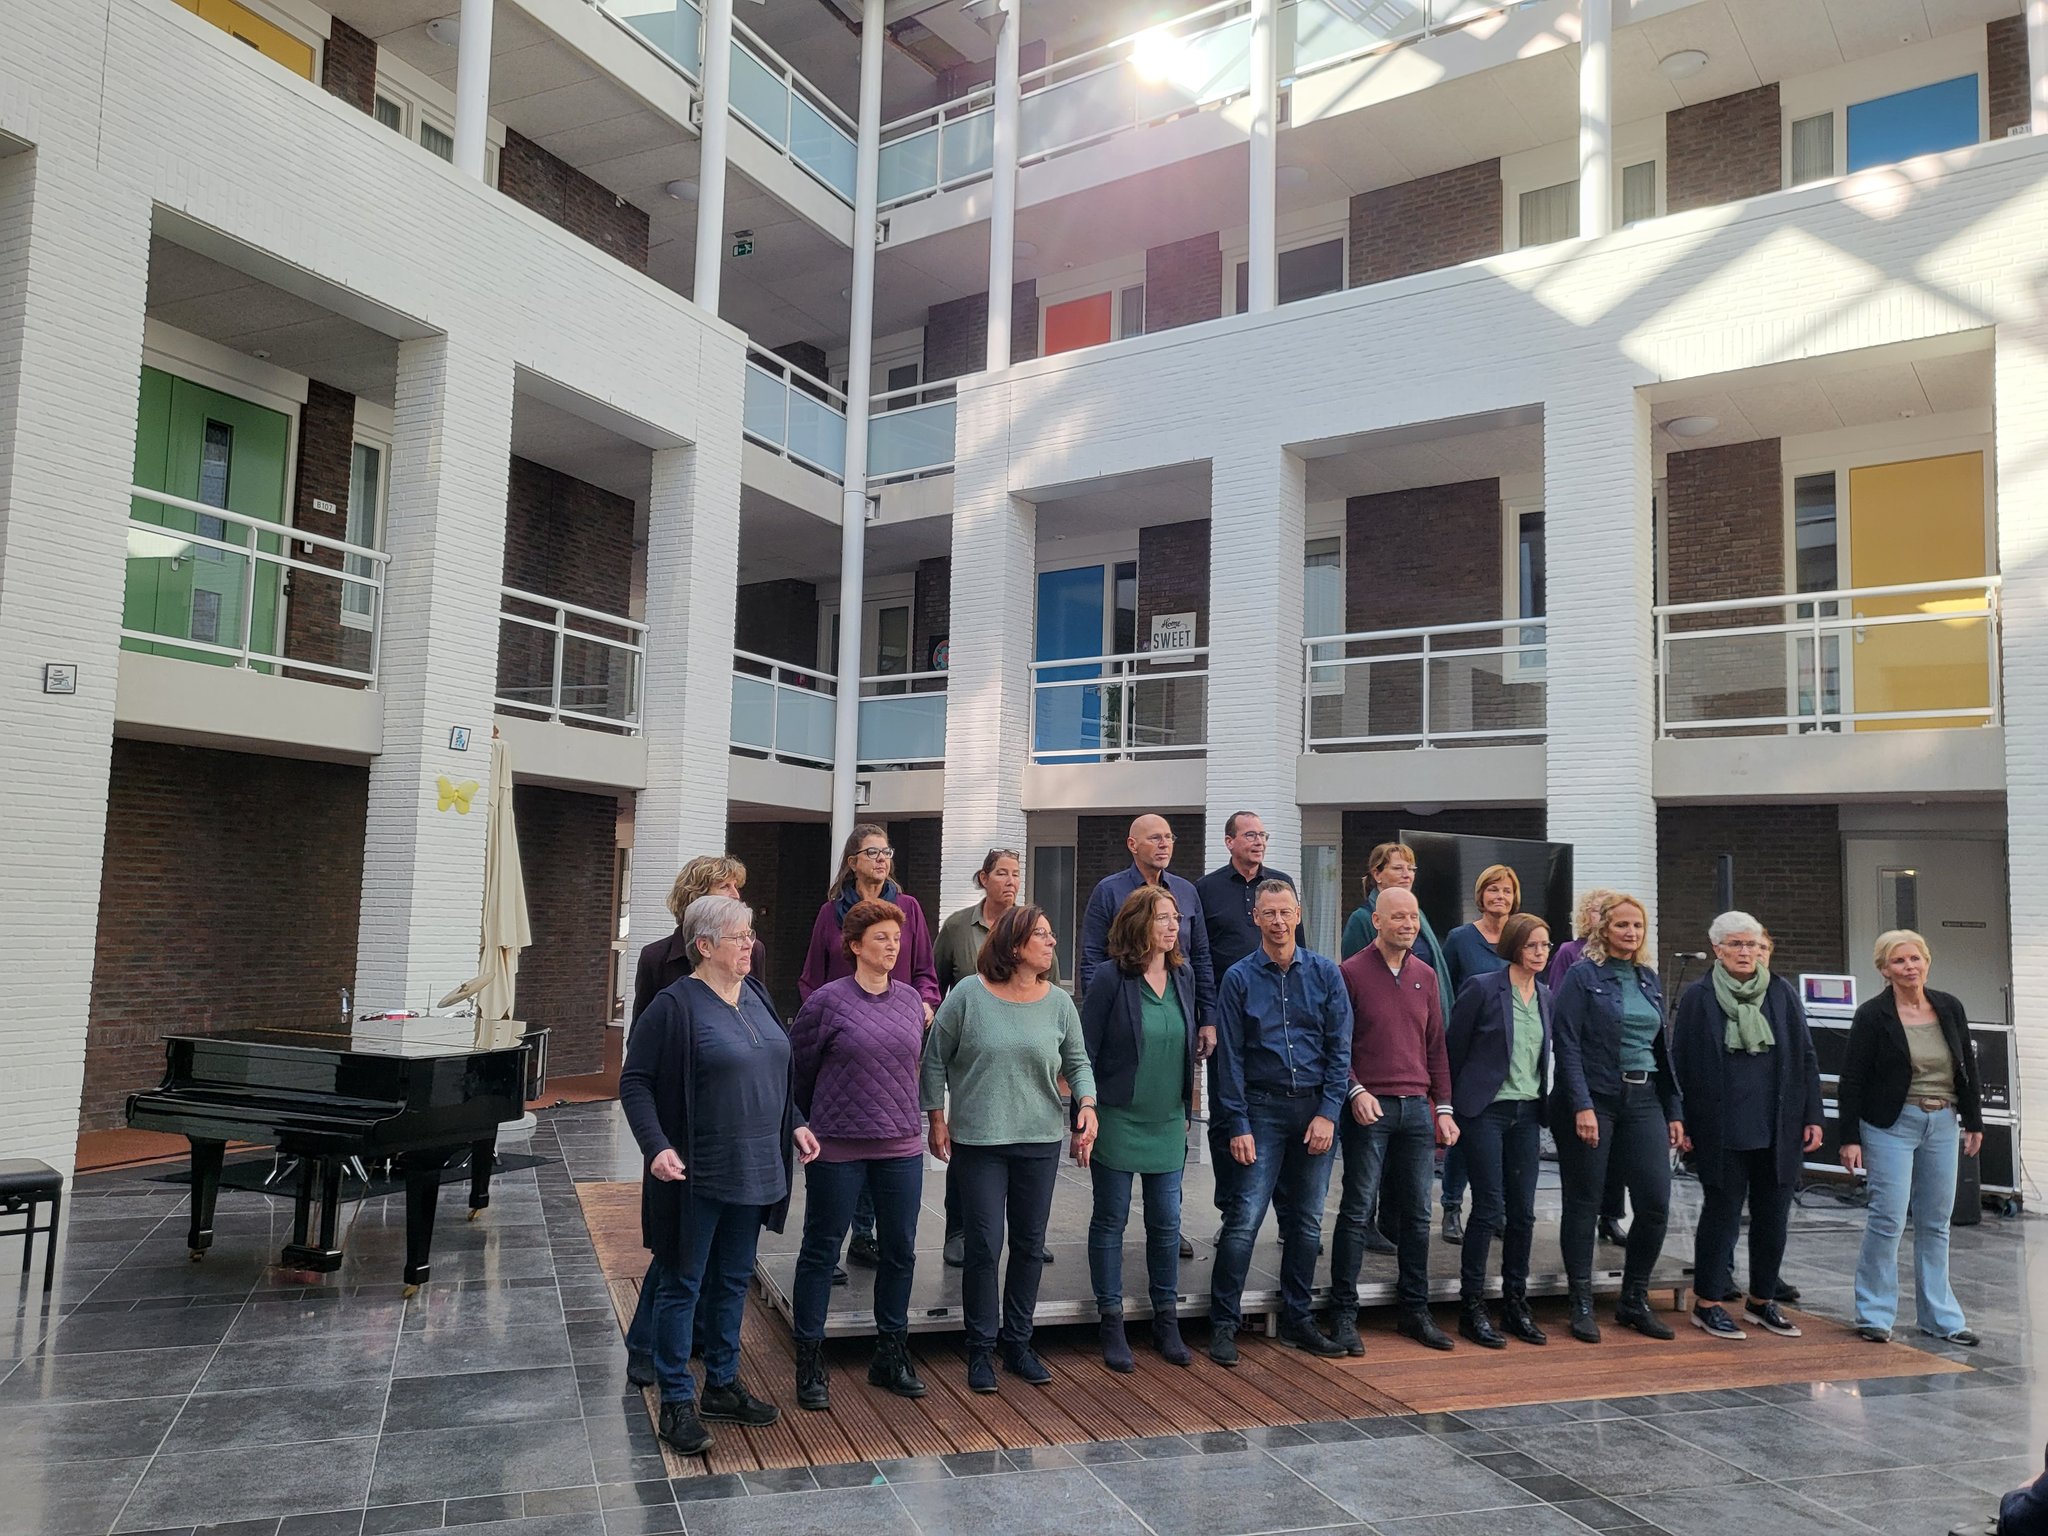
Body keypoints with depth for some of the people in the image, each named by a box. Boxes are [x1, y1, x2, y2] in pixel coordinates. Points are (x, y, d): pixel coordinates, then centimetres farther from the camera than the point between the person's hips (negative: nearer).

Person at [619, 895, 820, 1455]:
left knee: (733, 1280, 17)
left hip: (753, 1171, 7)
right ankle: (676, 1402, 16)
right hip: (697, 1176, -7)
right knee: (683, 1284, 5)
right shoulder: (676, 1005, -14)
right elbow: (634, 1081, -13)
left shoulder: (755, 995, 8)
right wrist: (657, 1146, -23)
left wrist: (794, 1124, 11)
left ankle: (722, 1386, 31)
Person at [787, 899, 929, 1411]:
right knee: (821, 1252, 6)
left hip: (901, 1147, 5)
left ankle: (891, 1357, 28)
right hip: (837, 1149, -5)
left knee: (900, 1251, 12)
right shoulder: (827, 1001, -10)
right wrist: (810, 1125, 7)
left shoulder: (910, 1000, 6)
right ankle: (810, 1364, 19)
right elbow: (796, 1070, -2)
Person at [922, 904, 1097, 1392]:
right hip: (978, 1141, -3)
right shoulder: (969, 994, -7)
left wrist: (1087, 1104, -7)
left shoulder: (1058, 1002, 2)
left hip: (1040, 1140, 3)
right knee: (984, 1245, 0)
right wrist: (937, 1119, -1)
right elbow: (934, 1059, 0)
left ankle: (1017, 1343, 27)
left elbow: (1078, 1062, 10)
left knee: (1030, 1245, 11)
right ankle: (981, 1349, 17)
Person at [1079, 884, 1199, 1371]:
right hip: (1118, 1119, -4)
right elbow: (1085, 1051, -9)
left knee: (1167, 1222, 9)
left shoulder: (1182, 979, 5)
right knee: (1111, 1221, 6)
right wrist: (1086, 1116, -11)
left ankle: (1166, 1321, 24)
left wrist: (1187, 1110, 14)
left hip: (1167, 1123, 5)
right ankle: (1112, 1325, 18)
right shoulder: (1111, 978, -11)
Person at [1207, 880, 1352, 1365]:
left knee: (1308, 1221, 10)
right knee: (1245, 1218, -7)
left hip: (1316, 1108, 2)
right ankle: (1223, 1325, 3)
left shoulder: (1325, 973, 3)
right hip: (1263, 1109, -2)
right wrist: (1239, 1125, -7)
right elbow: (1229, 1057, -2)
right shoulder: (1239, 978, -1)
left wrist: (1328, 1112, -6)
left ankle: (1297, 1320, 24)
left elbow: (1340, 1047, 2)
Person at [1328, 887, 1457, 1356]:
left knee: (1417, 1214, 9)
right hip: (1369, 1107, -5)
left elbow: (1436, 1045, 15)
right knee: (1357, 1211, -2)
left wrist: (1443, 1106, 11)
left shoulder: (1425, 976, 12)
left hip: (1417, 1107, 5)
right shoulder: (1350, 973, -3)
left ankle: (1415, 1309, 21)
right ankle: (1343, 1314, 6)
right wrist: (1355, 1091, -15)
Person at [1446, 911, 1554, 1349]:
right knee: (1489, 1207, -5)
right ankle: (1472, 1307, 6)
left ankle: (1515, 1304, 19)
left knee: (1523, 1211, 7)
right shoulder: (1482, 988, -9)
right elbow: (1453, 1049, -5)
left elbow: (1544, 1055, 18)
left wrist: (1543, 1107, 13)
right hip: (1485, 1110, -6)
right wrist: (1450, 1108, -2)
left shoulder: (1545, 996, 10)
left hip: (1527, 1113, 6)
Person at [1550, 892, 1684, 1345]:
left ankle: (1635, 1299, 18)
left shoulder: (1650, 980, 13)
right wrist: (1582, 1106, -18)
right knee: (1584, 1204, 3)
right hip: (1593, 1099, -5)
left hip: (1643, 1100, 6)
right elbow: (1566, 1045, -11)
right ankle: (1582, 1306, 13)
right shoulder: (1582, 976, -5)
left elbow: (1662, 1049, 17)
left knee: (1656, 1202, 1)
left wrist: (1674, 1111, 12)